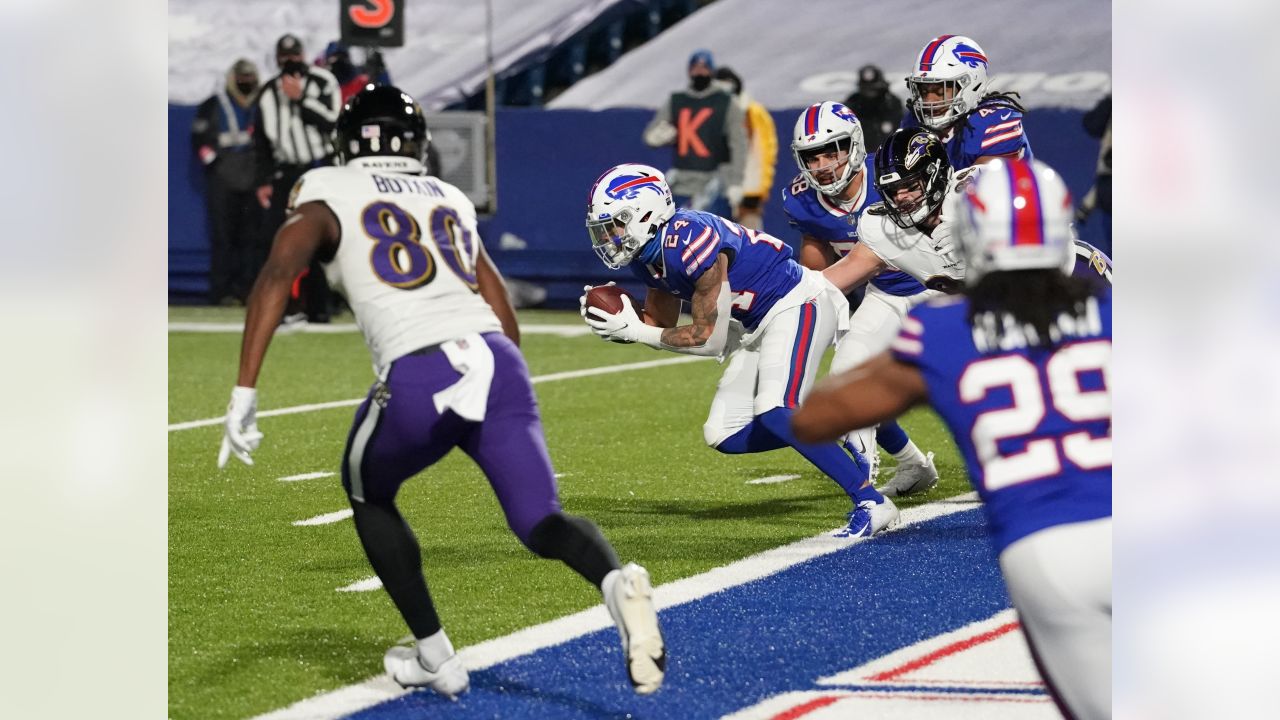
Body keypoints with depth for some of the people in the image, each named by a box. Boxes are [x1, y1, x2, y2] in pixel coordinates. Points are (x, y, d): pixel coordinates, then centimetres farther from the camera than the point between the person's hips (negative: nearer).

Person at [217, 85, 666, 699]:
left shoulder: (326, 193, 15)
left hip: (418, 378, -3)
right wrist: (505, 414, 38)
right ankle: (616, 580, -30)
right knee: (541, 523, 5)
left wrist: (244, 392, -9)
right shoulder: (451, 201, 28)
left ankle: (434, 658, 21)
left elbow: (277, 274, -3)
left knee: (368, 495, 25)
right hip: (498, 363, 3)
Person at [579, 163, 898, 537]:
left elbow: (709, 339, -22)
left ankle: (870, 502, -25)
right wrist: (617, 325, -8)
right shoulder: (647, 256, 1)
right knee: (723, 435, 3)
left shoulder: (690, 242, -27)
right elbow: (661, 326, 13)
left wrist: (635, 331, -18)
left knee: (773, 413, -28)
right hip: (761, 324, 10)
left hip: (798, 306, -10)